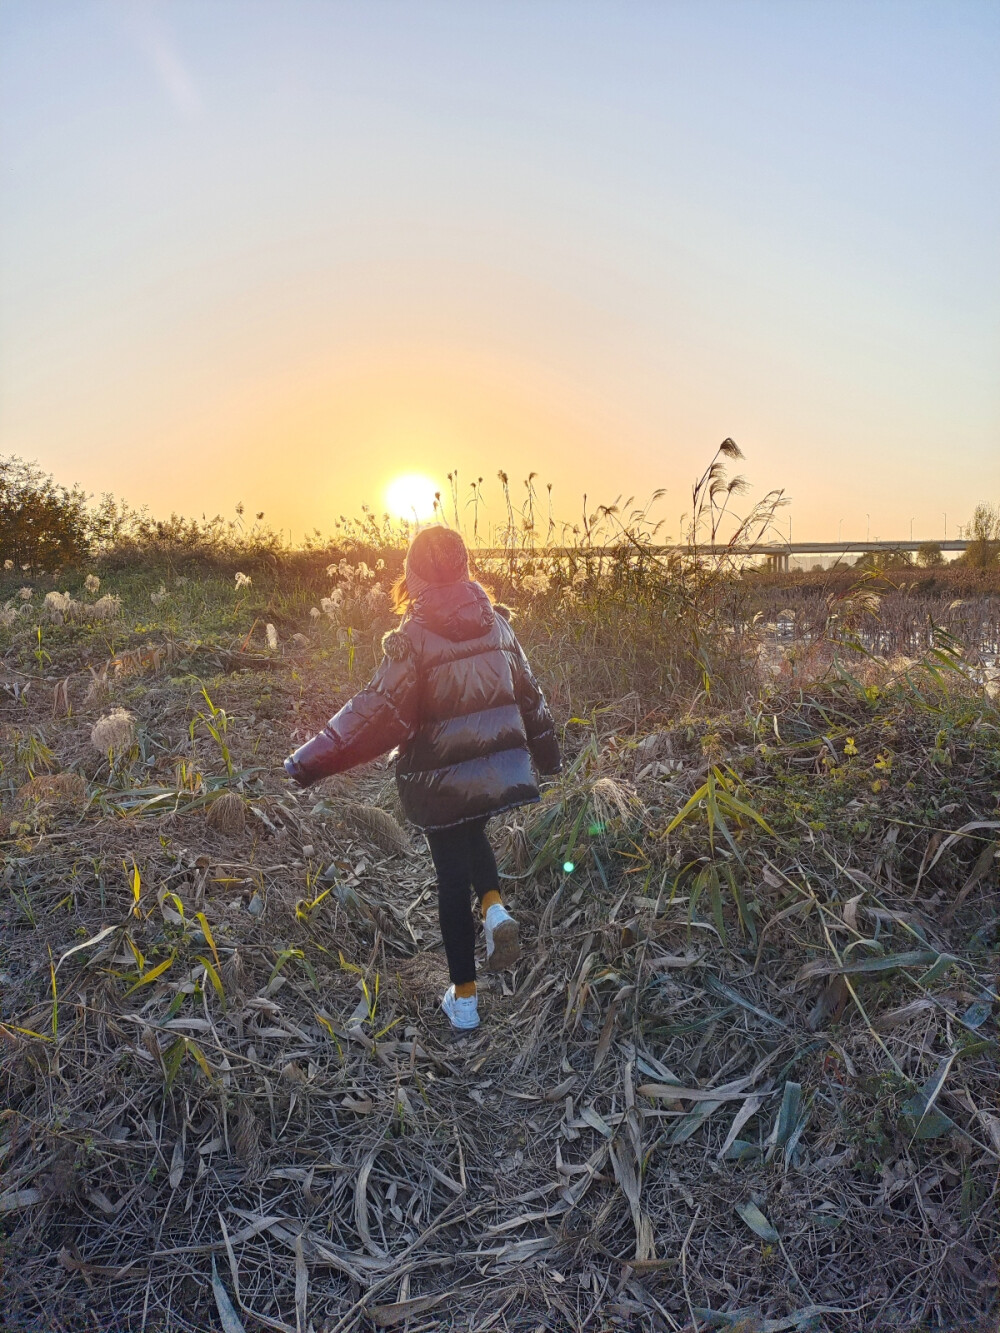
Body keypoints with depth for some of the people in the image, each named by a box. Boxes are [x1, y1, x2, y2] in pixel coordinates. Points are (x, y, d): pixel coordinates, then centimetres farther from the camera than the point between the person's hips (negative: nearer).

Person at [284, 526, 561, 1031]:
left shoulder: (414, 637, -16)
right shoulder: (497, 623, -1)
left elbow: (380, 712, -21)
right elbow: (528, 692, 9)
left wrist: (311, 761, -17)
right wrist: (546, 752, 24)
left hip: (442, 777, -4)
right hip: (497, 768, 4)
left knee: (452, 874, 9)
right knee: (473, 836, 31)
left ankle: (463, 996, 20)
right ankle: (495, 907, 5)